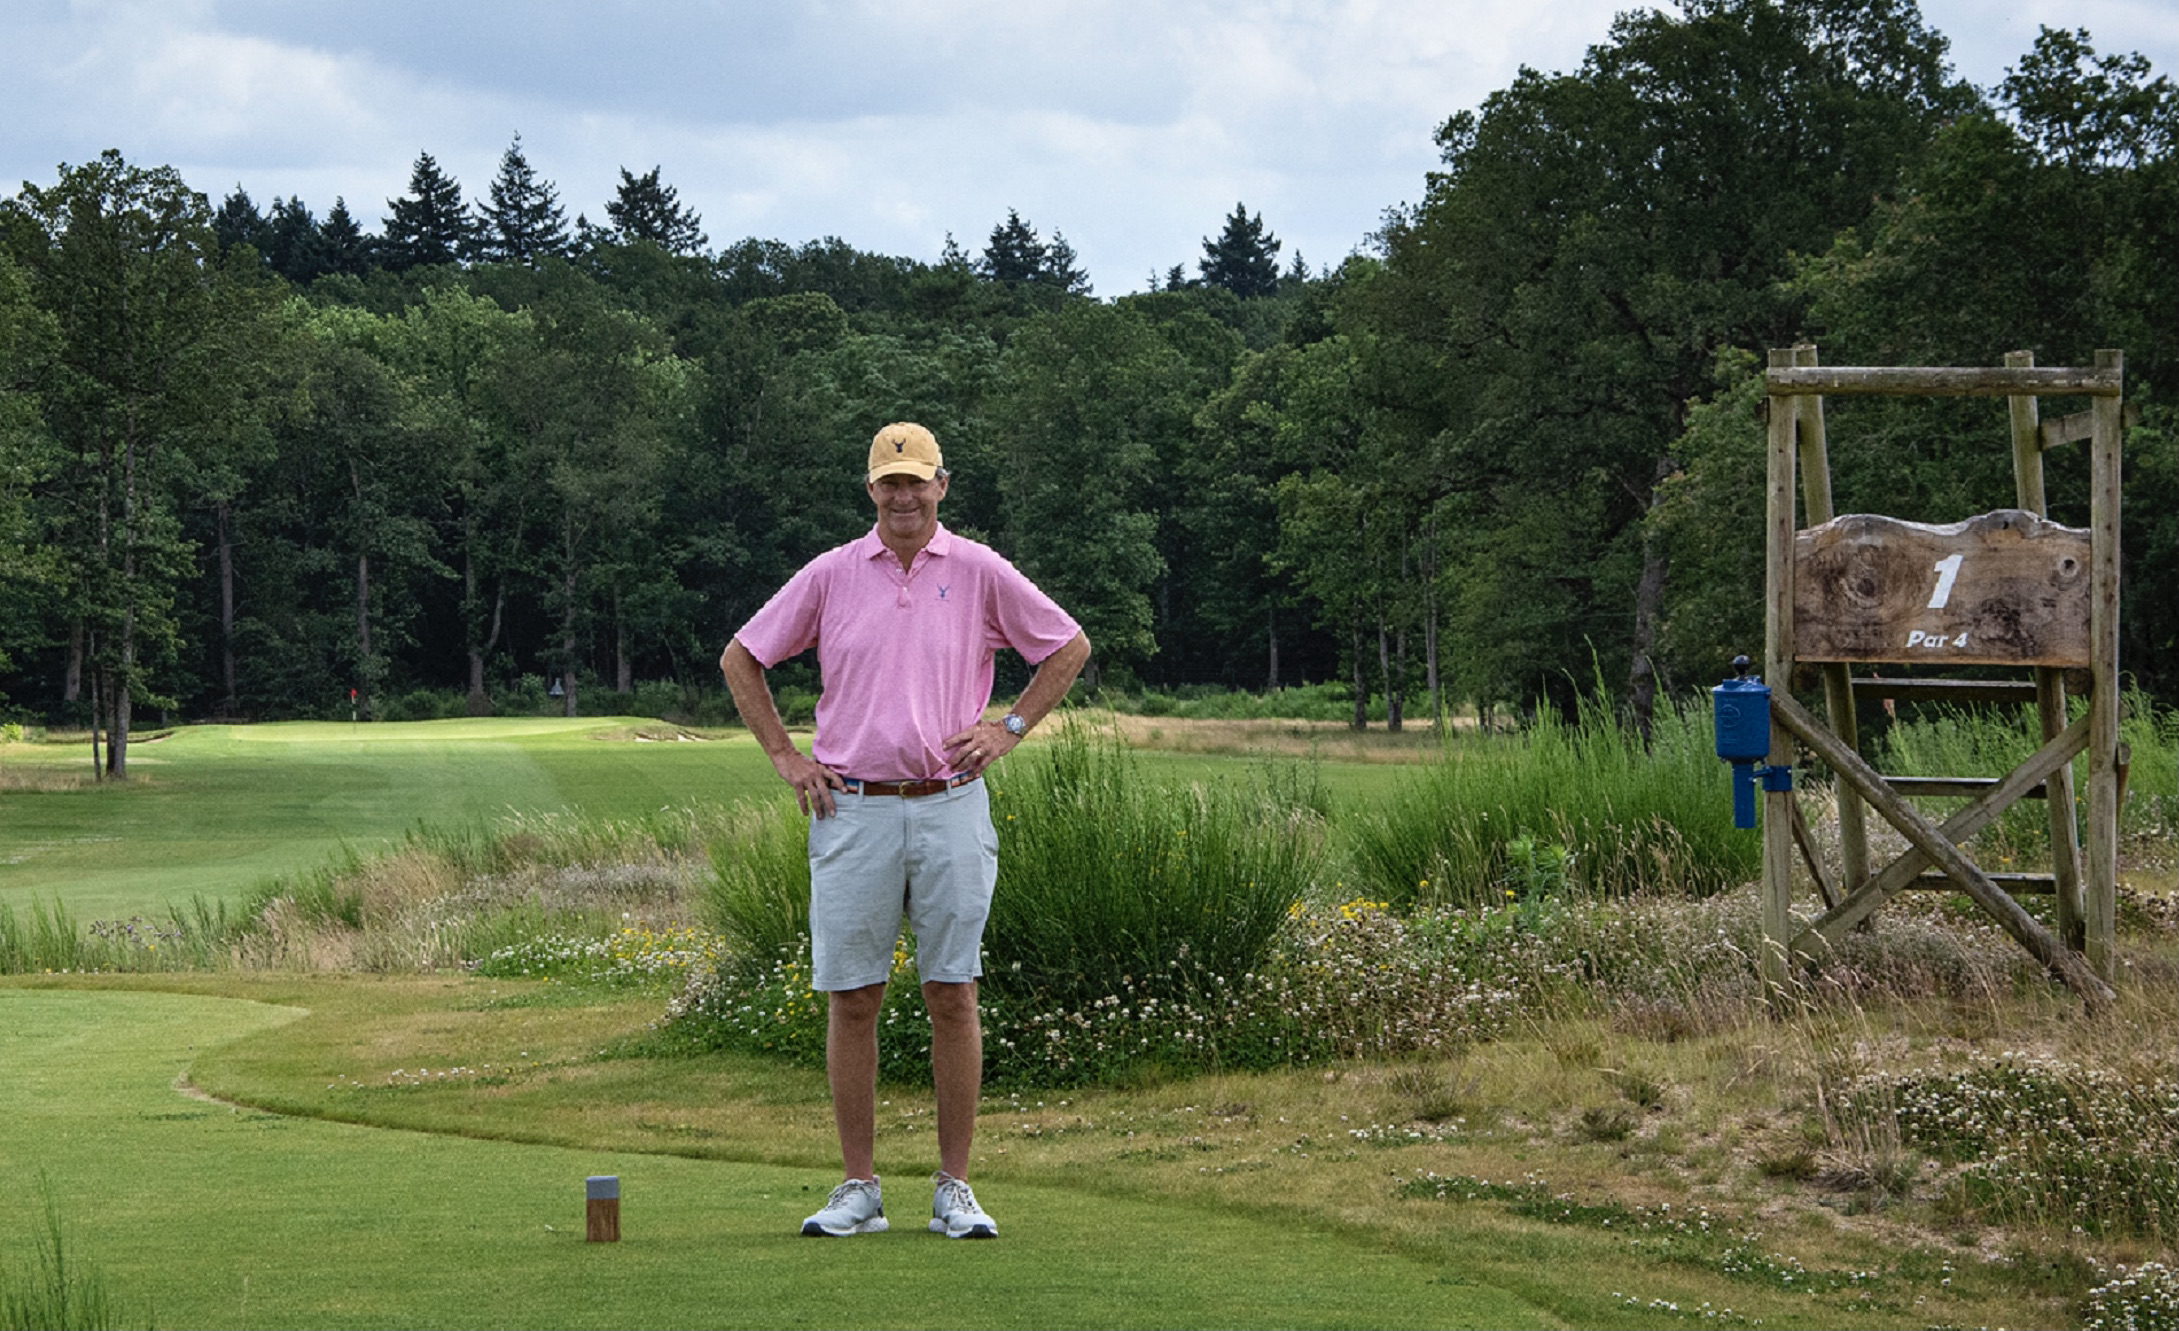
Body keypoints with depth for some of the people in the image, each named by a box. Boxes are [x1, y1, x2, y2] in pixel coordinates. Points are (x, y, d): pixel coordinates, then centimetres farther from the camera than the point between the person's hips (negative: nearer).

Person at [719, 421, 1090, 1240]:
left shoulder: (979, 573, 4)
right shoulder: (831, 575, 5)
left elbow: (1069, 648, 13)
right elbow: (741, 659, 13)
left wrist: (1009, 729, 5)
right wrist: (784, 756, 7)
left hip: (951, 809, -1)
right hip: (853, 811, 1)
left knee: (952, 995, -1)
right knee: (851, 998, 1)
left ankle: (954, 1189, 5)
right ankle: (858, 1189, 8)